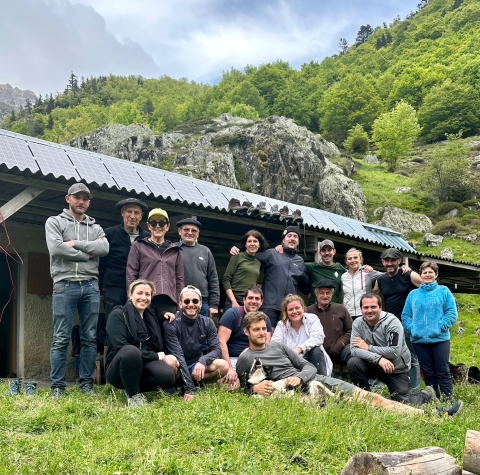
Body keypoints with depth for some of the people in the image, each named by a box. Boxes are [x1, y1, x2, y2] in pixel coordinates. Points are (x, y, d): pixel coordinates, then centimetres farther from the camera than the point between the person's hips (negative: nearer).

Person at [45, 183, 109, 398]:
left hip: (91, 286, 4)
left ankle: (87, 383, 14)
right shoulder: (55, 222, 7)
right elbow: (55, 248, -11)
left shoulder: (95, 227, 16)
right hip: (65, 285, -3)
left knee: (90, 338, 5)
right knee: (61, 339, -2)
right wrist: (87, 253, -6)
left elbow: (104, 248, -3)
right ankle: (58, 386, 5)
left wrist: (75, 243, -9)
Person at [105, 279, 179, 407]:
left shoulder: (150, 317, 12)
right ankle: (133, 395, -16)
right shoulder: (118, 315, -8)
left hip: (143, 366, 5)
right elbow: (122, 348, -20)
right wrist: (155, 356, -17)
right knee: (131, 351, -38)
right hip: (118, 370, -5)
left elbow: (158, 347, 14)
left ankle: (135, 387, 1)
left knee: (168, 375, -27)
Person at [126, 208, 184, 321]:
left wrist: (180, 306, 8)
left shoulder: (175, 250, 17)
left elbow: (179, 279, 16)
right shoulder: (138, 246, 10)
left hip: (169, 302, 2)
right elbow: (130, 275, 5)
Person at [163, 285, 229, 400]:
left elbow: (217, 349, -8)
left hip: (197, 366, 4)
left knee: (223, 366, -23)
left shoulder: (207, 323, -2)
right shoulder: (171, 324, -16)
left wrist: (203, 361, -32)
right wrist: (190, 389, -30)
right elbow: (178, 356, -23)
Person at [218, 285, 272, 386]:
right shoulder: (232, 314, -4)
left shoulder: (264, 319, 10)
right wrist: (229, 368, -20)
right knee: (233, 385, -29)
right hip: (232, 359, -4)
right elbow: (221, 342, -11)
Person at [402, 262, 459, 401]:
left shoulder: (444, 291, 5)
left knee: (443, 372, -3)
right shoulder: (413, 294, 13)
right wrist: (411, 329, -4)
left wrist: (441, 327, -12)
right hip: (419, 340, 3)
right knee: (428, 373, 8)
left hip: (440, 339, -3)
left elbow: (452, 313, -1)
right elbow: (405, 315, 12)